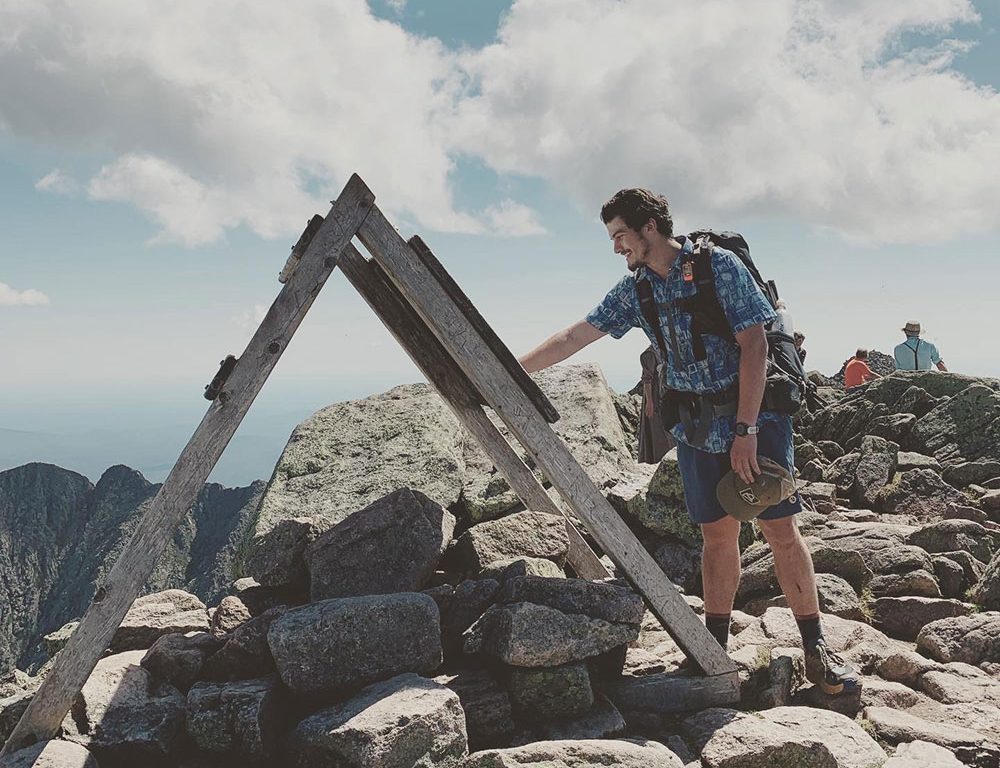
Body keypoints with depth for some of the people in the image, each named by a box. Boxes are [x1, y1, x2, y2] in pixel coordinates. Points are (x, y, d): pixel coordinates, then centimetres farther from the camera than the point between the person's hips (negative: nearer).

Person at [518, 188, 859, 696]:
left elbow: (753, 344, -15)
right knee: (717, 535, 7)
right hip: (696, 428, 4)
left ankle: (816, 650, 6)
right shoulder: (634, 289, 6)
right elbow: (574, 337, 9)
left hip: (754, 416, -4)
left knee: (780, 529, -4)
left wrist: (746, 431, -18)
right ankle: (715, 649, 15)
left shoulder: (719, 265, -11)